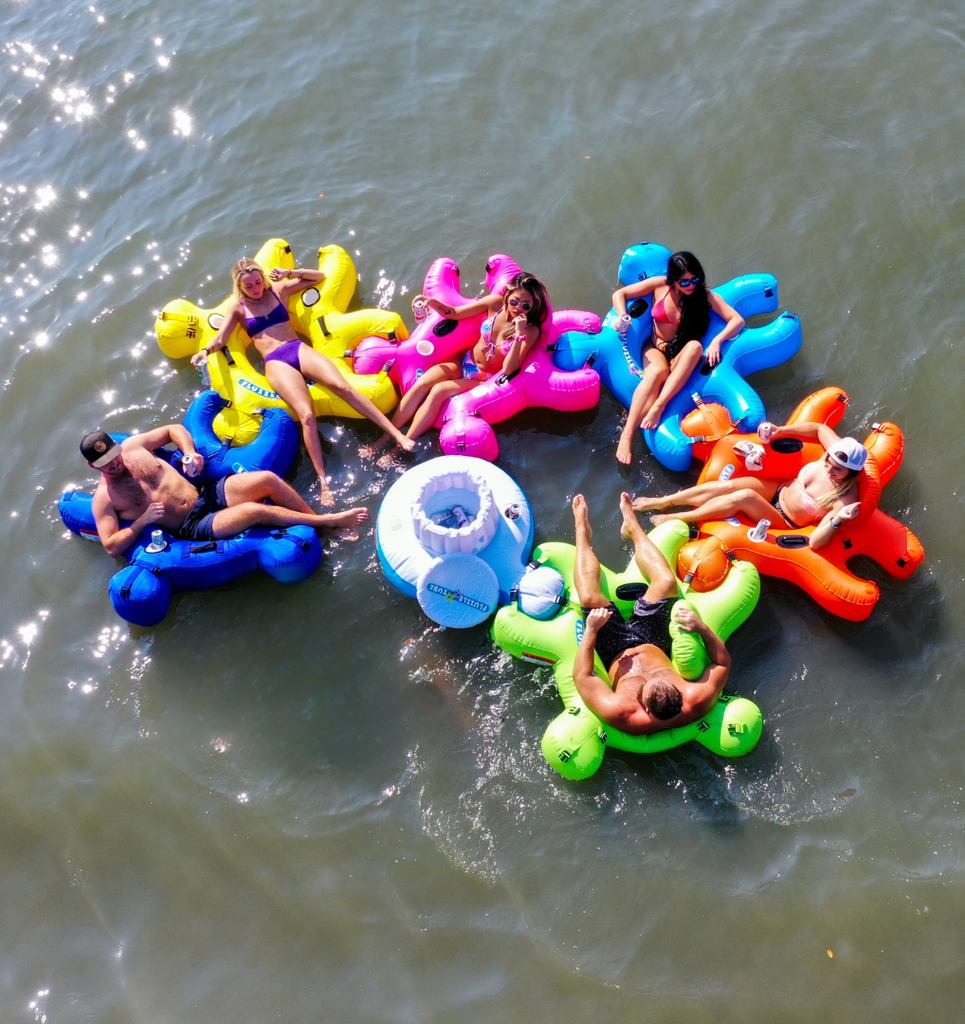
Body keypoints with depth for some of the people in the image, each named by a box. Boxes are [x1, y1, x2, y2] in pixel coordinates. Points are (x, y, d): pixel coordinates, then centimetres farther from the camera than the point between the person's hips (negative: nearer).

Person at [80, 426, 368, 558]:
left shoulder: (133, 445, 9)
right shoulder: (105, 498, -2)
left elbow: (174, 429, 21)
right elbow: (111, 547, -6)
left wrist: (189, 452, 2)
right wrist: (143, 520, -16)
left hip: (210, 493, 6)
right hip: (193, 527, -6)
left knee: (267, 479, -20)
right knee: (256, 510, -30)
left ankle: (319, 520, -8)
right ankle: (329, 522, -20)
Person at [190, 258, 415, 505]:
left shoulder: (279, 289, 19)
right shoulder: (238, 308, 15)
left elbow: (319, 277, 23)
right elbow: (220, 338, 5)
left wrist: (290, 273, 7)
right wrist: (205, 351, -16)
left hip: (300, 349, 2)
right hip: (276, 363, -2)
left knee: (342, 386, -26)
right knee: (306, 414, -27)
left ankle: (398, 434, -31)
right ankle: (323, 481, -32)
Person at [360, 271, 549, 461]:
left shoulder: (531, 331, -17)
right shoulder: (496, 303, -7)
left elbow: (508, 370, -25)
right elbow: (455, 313, 1)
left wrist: (519, 337, -36)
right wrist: (432, 302, -18)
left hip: (485, 381, -4)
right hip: (464, 363, 4)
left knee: (439, 391, -25)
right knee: (422, 383, -20)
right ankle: (387, 437, -13)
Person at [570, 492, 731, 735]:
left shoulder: (619, 714, -45)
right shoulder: (698, 703, -37)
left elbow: (581, 676, -31)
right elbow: (723, 663, -20)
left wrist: (591, 631, -30)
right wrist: (702, 628, -33)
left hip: (616, 653, -2)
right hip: (654, 643, 3)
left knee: (590, 598, -18)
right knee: (666, 583, -10)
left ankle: (583, 530, 16)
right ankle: (631, 526, 22)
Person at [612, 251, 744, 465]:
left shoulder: (704, 295, -2)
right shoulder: (660, 285, -1)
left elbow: (737, 320, -7)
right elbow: (619, 294, 4)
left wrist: (716, 341, -25)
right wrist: (622, 317, -16)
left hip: (682, 355, 1)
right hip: (655, 349, -1)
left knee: (695, 346, -36)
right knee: (657, 371, -38)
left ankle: (659, 406, -43)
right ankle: (627, 435, -50)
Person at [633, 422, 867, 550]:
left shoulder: (845, 499, -28)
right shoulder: (836, 449, -14)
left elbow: (815, 542, -32)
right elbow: (818, 428, 6)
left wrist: (837, 521, -50)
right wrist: (779, 431, -4)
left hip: (784, 525, -6)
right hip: (780, 489, 6)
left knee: (744, 497, -30)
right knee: (728, 486, -19)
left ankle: (674, 518, -18)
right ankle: (663, 501, -8)